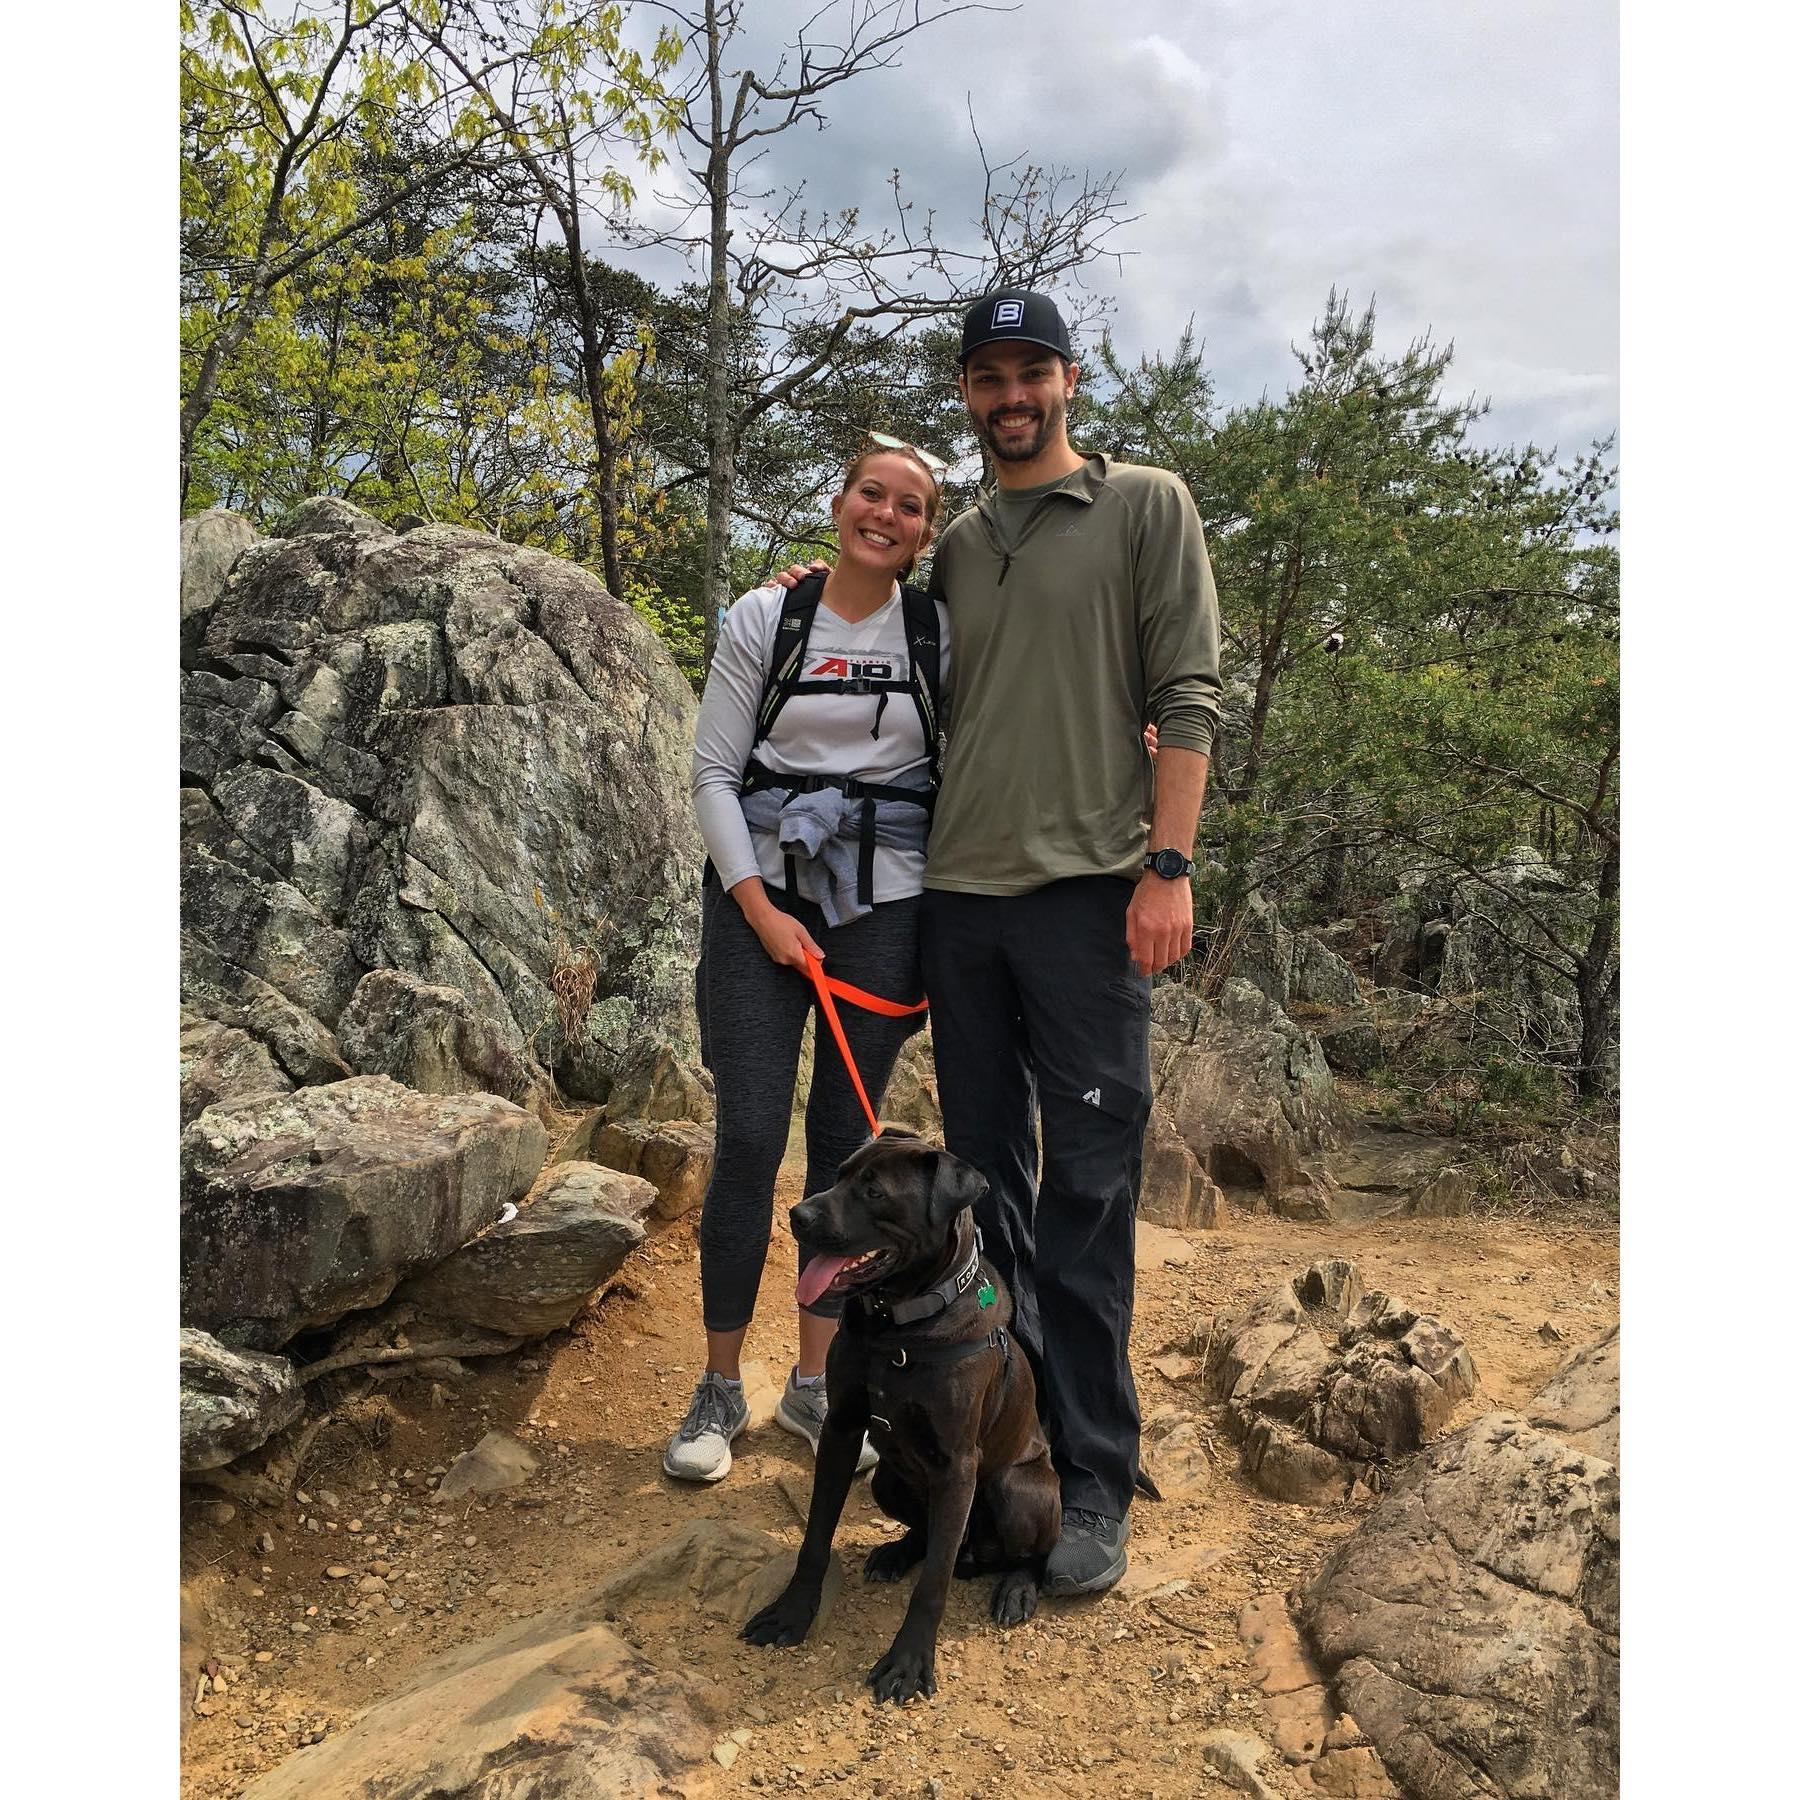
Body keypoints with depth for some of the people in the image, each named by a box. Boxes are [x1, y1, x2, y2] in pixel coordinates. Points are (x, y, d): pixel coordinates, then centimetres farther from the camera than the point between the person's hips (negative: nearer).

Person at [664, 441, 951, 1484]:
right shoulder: (765, 617, 2)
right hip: (761, 890, -1)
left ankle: (815, 1383, 20)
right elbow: (714, 771, 0)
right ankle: (722, 1388, 12)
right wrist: (759, 908, -8)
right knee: (750, 1140, -4)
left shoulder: (944, 633, 4)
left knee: (846, 1143, 6)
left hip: (886, 906, 1)